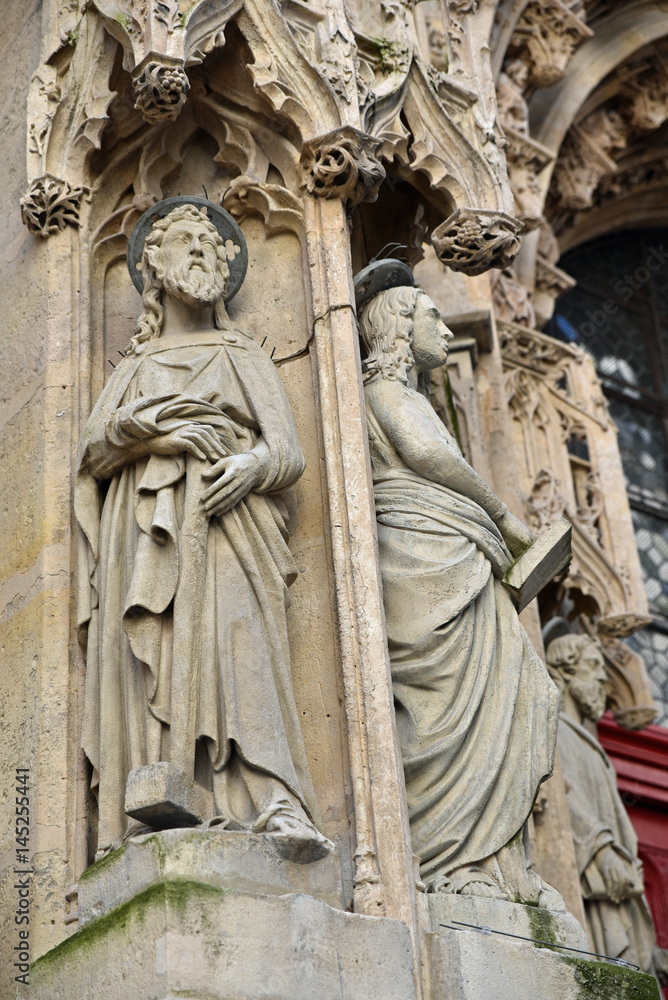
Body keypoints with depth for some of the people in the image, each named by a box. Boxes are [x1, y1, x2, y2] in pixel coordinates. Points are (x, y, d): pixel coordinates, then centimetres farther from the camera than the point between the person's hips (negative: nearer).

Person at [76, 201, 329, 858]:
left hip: (227, 516, -2)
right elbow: (91, 452, 13)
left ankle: (274, 804, -39)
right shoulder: (136, 367, 29)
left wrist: (252, 465, -11)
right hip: (148, 523, 2)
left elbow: (289, 452, 13)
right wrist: (144, 427, -8)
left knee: (239, 636, -25)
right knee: (151, 650, -18)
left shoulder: (244, 357, 26)